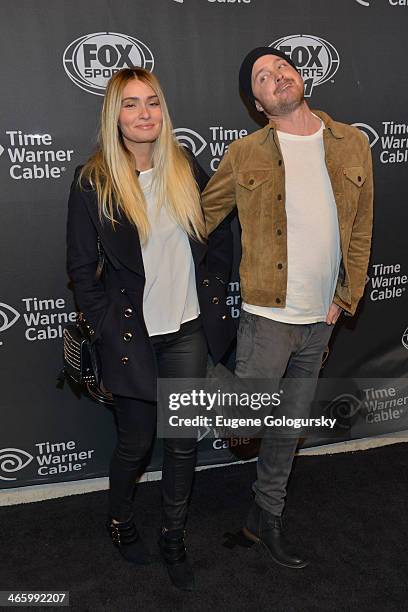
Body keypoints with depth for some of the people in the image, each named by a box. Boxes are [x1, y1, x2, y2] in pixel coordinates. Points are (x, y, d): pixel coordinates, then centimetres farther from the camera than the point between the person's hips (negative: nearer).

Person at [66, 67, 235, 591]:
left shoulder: (188, 170, 3)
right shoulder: (93, 182, -8)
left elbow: (220, 239, 11)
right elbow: (81, 268, -6)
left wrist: (212, 295, 5)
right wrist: (108, 330, -9)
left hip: (188, 331, 3)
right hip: (130, 334, -3)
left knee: (184, 441, 11)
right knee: (135, 441, 12)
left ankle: (173, 538, 35)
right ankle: (119, 519, 44)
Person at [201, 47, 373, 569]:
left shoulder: (352, 143, 5)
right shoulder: (244, 155, -4)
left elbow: (361, 229, 7)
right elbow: (201, 218, 4)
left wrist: (347, 297, 2)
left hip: (320, 319, 4)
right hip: (267, 315, -4)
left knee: (289, 426, 16)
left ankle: (266, 520, 35)